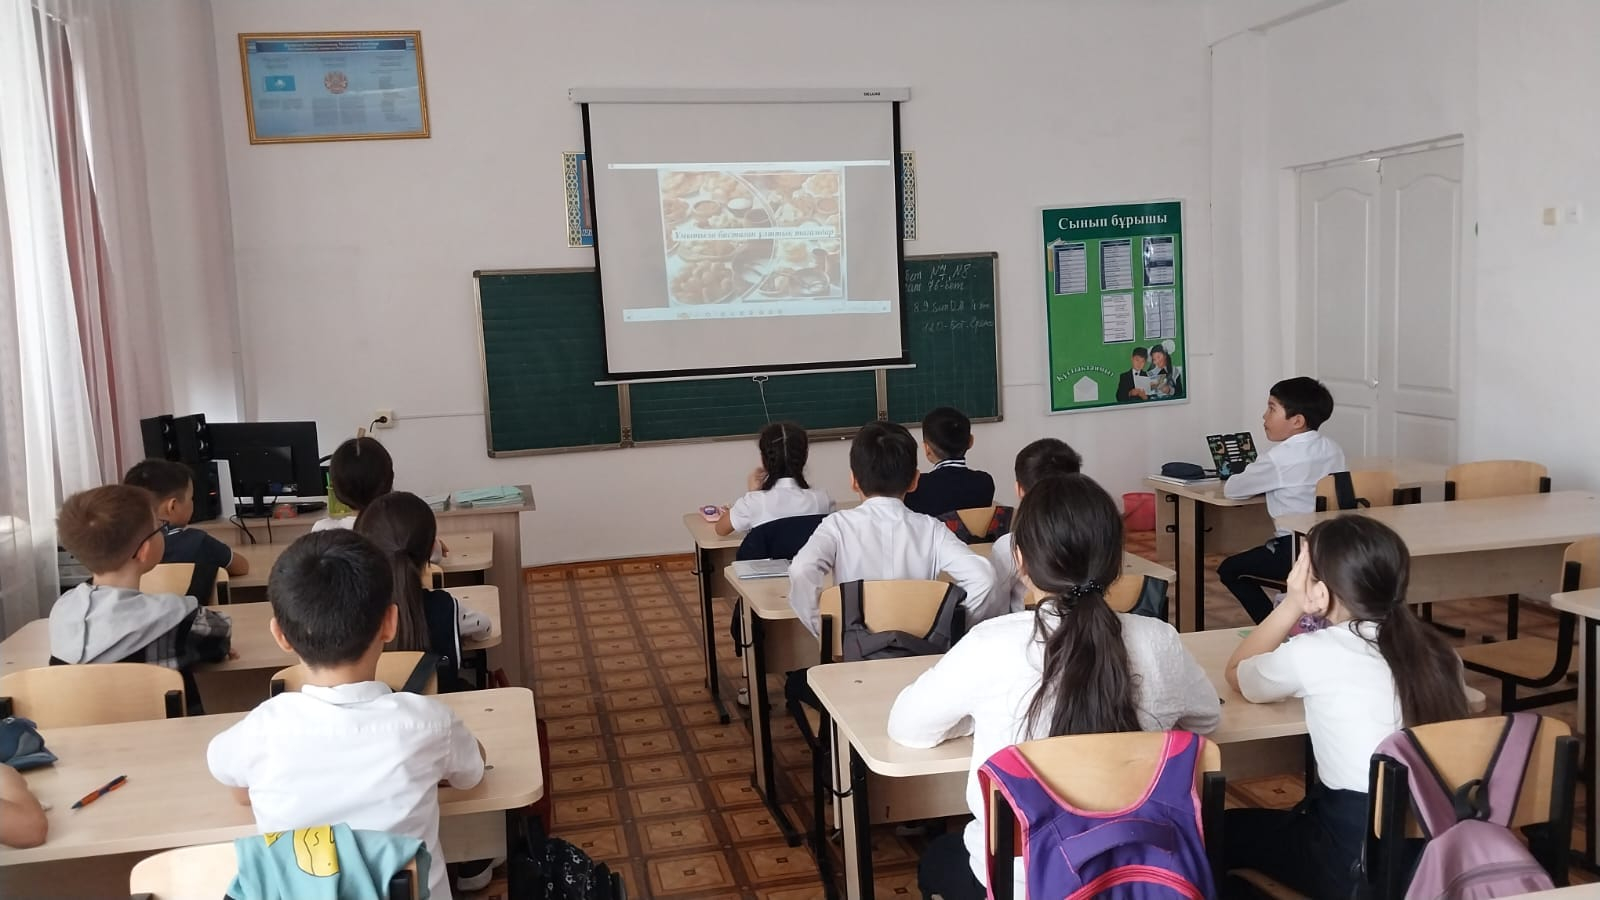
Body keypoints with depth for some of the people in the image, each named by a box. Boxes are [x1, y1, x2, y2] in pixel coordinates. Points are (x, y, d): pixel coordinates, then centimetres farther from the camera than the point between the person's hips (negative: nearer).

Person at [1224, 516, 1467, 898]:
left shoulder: (1312, 654, -13)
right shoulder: (1435, 649, 0)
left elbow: (1237, 674, 7)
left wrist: (1292, 604, 1)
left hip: (1356, 862, -6)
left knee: (1223, 829, 17)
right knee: (1298, 811, 31)